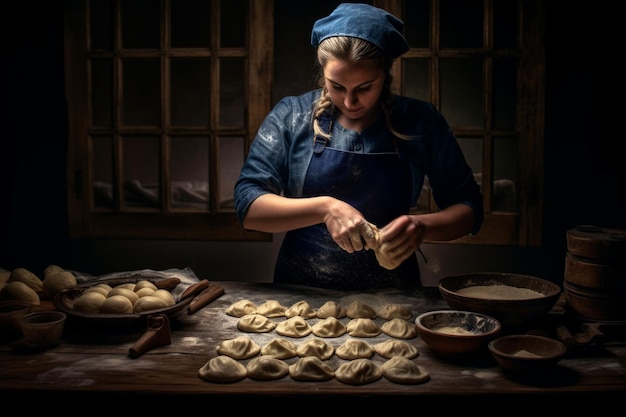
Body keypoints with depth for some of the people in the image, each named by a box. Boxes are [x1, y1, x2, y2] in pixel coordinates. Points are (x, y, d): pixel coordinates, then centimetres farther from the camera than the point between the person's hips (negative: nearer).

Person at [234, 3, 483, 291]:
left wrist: (422, 226, -18)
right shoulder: (290, 117, -3)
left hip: (391, 297, 1)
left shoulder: (420, 122, -2)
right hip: (301, 295, 0)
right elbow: (247, 205, -7)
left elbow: (468, 208, 3)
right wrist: (325, 207, -23)